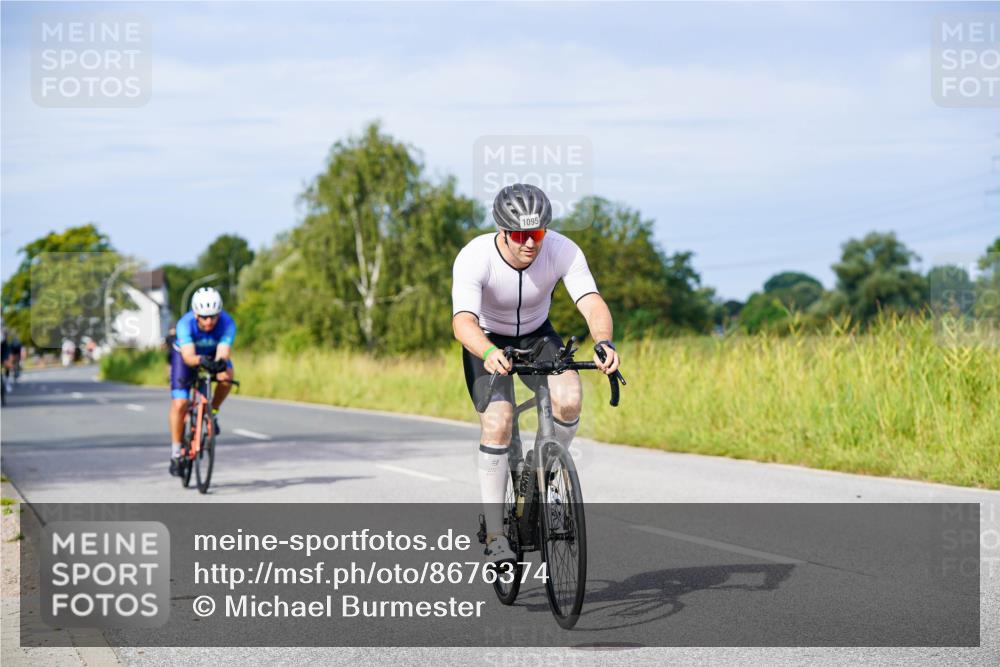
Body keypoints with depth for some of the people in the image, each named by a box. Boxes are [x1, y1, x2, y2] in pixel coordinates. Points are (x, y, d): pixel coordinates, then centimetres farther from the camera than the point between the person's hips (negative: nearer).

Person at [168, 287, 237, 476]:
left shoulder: (227, 324, -33)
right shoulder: (185, 324, -36)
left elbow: (223, 352, -44)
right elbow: (188, 357, -46)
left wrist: (220, 362, -67)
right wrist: (201, 360, -68)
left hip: (213, 354, 1)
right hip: (185, 354, -1)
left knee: (226, 375, -31)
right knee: (179, 404, -14)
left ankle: (213, 412, -5)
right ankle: (176, 452, 2)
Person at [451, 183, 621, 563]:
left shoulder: (563, 251, -26)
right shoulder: (474, 258, -32)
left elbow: (592, 303, -36)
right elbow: (463, 321, -43)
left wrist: (604, 342, -58)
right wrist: (489, 353, -65)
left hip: (536, 336, 2)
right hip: (488, 343, -2)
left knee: (569, 399, -27)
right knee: (498, 424, -23)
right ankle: (494, 534, -13)